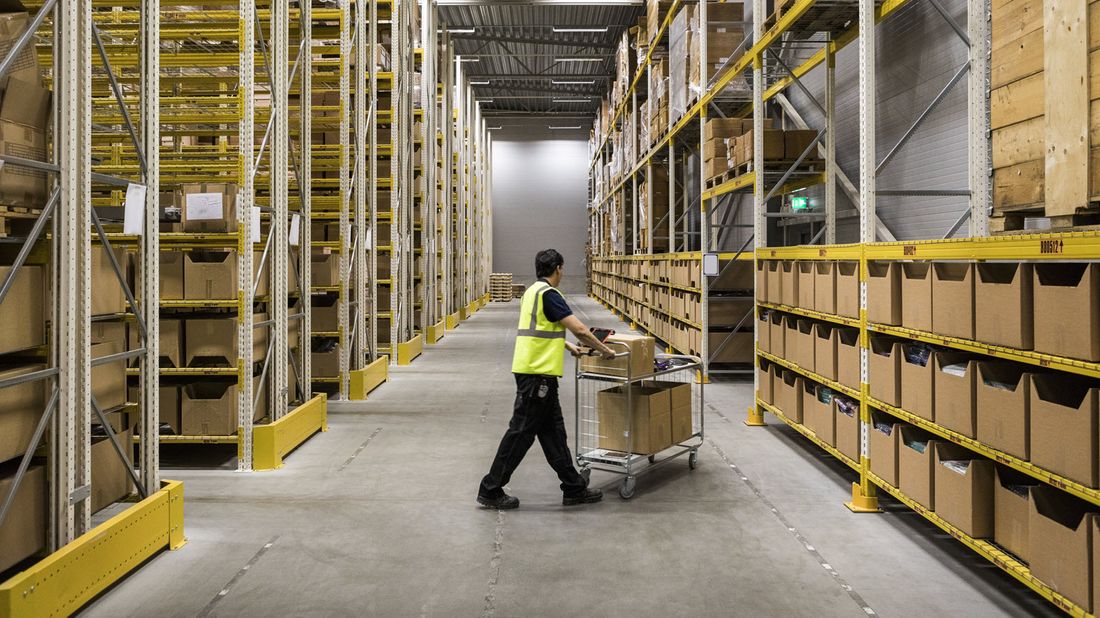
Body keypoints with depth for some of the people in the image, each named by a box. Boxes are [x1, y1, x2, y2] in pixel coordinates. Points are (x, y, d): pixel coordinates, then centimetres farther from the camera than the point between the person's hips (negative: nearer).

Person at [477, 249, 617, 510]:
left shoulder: (533, 291, 16)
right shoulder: (548, 293, -14)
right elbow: (580, 330, -16)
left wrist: (569, 347, 36)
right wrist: (604, 350, -3)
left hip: (534, 372, 10)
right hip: (538, 374, -10)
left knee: (553, 432, 12)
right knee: (521, 432, -3)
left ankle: (574, 488, 18)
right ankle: (491, 490, 4)